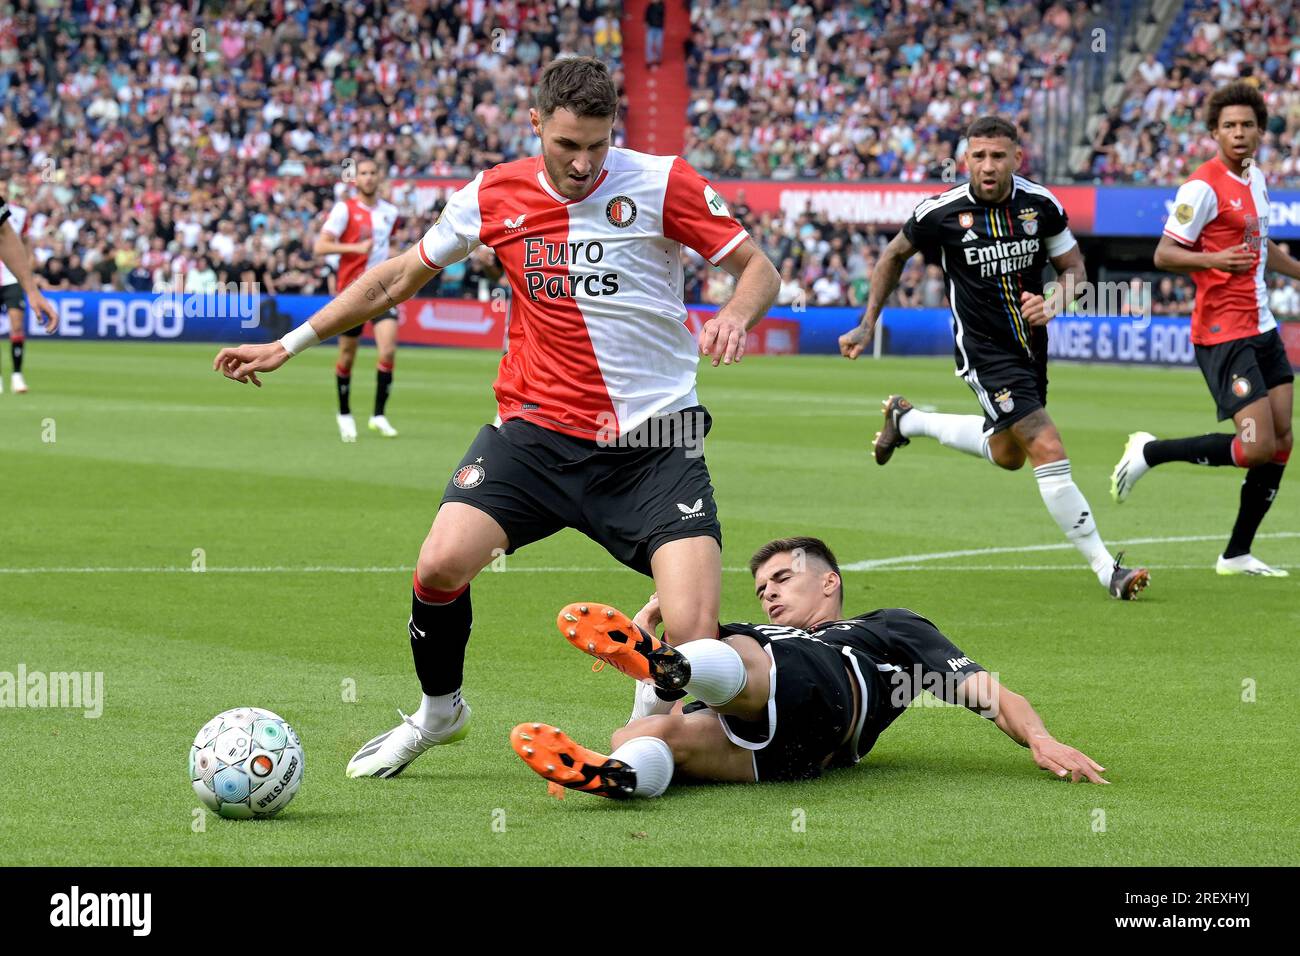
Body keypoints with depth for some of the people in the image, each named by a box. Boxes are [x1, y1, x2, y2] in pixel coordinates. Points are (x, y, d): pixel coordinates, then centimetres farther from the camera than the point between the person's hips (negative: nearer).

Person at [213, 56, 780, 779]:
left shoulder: (661, 184, -7)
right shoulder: (495, 196, 2)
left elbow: (761, 269, -2)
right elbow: (399, 278, 15)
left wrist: (736, 315, -26)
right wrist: (291, 344, 16)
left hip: (654, 447, -2)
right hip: (536, 428, 2)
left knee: (694, 639, -17)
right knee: (442, 563, -20)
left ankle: (657, 713, 21)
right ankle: (439, 711, 11)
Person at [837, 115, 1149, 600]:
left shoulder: (1040, 204, -8)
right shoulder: (941, 212, -14)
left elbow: (1075, 268, 4)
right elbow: (894, 255, 5)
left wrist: (1054, 304, -17)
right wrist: (867, 325, 6)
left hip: (1031, 343, 6)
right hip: (985, 353, -6)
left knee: (1007, 454, 24)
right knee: (1048, 449, -18)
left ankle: (907, 420, 46)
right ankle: (1106, 569, -13)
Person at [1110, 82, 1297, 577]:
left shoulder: (1255, 176, 12)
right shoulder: (1204, 186, -15)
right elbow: (1163, 255, -15)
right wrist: (1214, 259, -30)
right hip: (1224, 334, -9)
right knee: (1257, 447, -16)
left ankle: (1237, 554, 13)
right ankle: (1149, 452, 3)